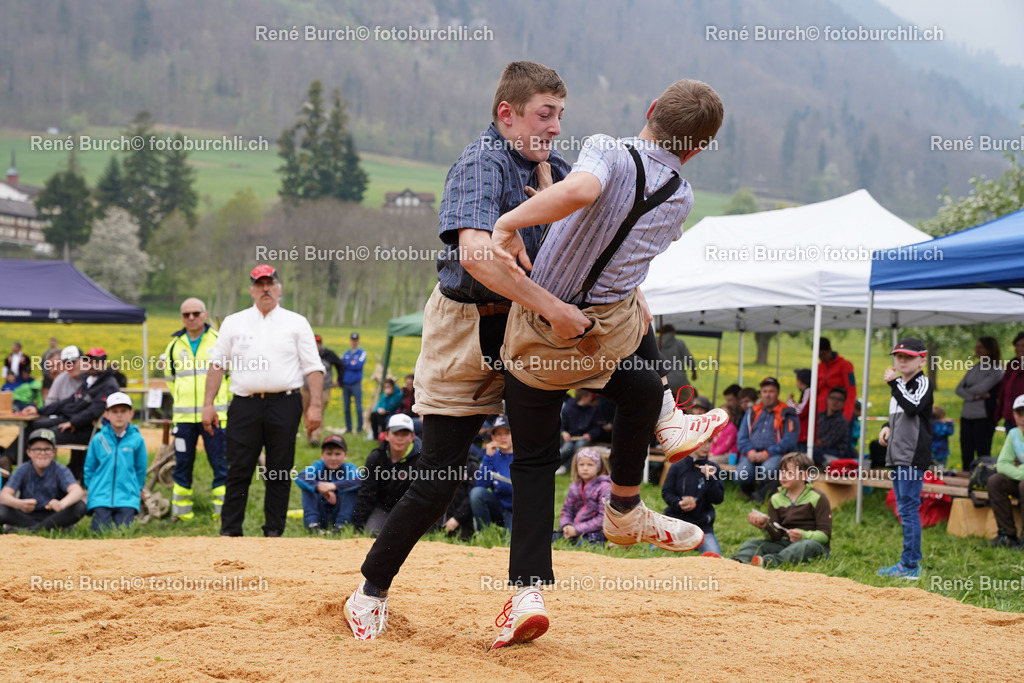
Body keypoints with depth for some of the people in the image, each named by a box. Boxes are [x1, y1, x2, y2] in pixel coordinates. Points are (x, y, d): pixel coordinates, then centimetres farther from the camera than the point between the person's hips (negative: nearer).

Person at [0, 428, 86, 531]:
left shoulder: (60, 470, -8)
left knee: (80, 507, -27)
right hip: (27, 516, 1)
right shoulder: (23, 471, -4)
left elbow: (77, 491, -26)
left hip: (55, 517, -1)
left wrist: (61, 504, -50)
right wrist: (20, 504, -42)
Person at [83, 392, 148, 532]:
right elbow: (89, 468, 10)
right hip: (101, 498, 1)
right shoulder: (98, 439, 0)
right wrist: (92, 488, 7)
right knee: (102, 530, -11)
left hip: (128, 498, -1)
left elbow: (141, 469, 9)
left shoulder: (137, 439, -1)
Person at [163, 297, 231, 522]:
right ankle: (181, 513, 13)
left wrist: (225, 400, 6)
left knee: (221, 465, -4)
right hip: (184, 417, 3)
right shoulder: (174, 345, 10)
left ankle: (224, 511, 0)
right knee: (182, 466, 6)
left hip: (215, 416, -3)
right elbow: (169, 378, 24)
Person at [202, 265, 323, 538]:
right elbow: (217, 364, 11)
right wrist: (208, 403, 2)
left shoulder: (297, 323, 8)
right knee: (238, 471, -1)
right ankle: (230, 531, 3)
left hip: (284, 405, -1)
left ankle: (274, 531, 10)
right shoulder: (233, 323, 13)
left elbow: (313, 367, 3)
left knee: (280, 472, 2)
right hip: (244, 405, 1)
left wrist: (315, 405, -7)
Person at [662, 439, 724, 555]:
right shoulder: (678, 467, 0)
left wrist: (710, 479, -20)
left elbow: (718, 499, -5)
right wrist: (678, 503, -17)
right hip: (676, 519, 0)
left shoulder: (714, 469, 0)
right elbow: (666, 492, 2)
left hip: (702, 523, 0)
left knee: (714, 554, -17)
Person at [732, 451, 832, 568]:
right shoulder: (776, 499, 12)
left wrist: (803, 535, -26)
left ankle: (769, 561, -64)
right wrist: (765, 525, -19)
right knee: (751, 543, -14)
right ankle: (738, 561, -51)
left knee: (809, 545, -38)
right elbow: (776, 536, 3)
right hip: (784, 543, 5)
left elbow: (825, 534, -7)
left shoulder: (817, 499, -1)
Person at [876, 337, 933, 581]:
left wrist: (894, 383, -22)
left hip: (914, 456, -9)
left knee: (909, 508, -11)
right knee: (904, 508, 13)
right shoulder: (900, 384, 17)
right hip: (897, 456, 9)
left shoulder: (922, 383, -8)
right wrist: (887, 427, 9)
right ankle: (912, 561, 21)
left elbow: (912, 408, -25)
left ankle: (910, 565, -11)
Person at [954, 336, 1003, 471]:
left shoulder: (996, 371, -5)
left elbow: (981, 388, -17)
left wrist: (968, 391, 2)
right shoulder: (973, 368, 15)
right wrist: (975, 396, -9)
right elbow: (959, 389, 7)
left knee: (982, 454, -5)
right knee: (966, 454, 7)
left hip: (984, 416, -6)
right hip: (967, 415, 6)